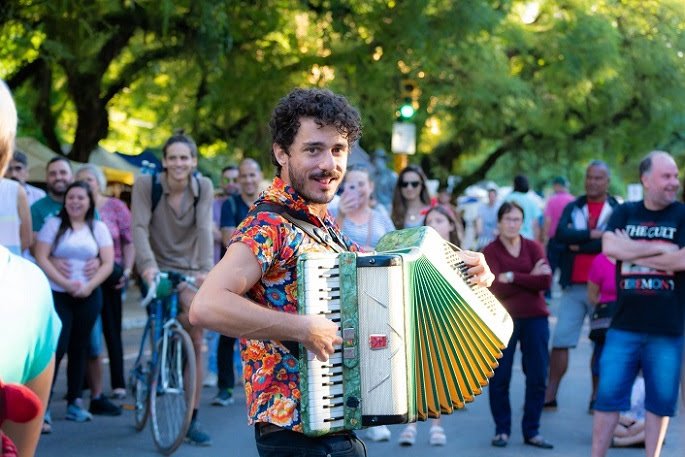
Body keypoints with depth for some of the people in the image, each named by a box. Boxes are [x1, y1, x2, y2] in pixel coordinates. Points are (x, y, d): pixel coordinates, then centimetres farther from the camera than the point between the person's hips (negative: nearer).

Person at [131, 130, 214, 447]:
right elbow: (139, 227, -22)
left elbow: (204, 228, -18)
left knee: (196, 341, 0)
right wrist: (147, 264, -37)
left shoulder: (203, 187, -8)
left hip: (190, 270, 2)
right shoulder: (146, 185, -13)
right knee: (193, 308, -28)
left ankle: (192, 420, 7)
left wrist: (206, 268, -32)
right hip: (159, 269, -2)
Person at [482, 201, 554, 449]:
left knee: (537, 377, 2)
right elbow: (497, 287, -13)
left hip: (535, 319, 2)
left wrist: (513, 277, -15)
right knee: (499, 378, 1)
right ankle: (502, 430, 13)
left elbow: (545, 281, -8)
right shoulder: (490, 251, 1)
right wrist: (529, 277, -14)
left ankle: (532, 431, 12)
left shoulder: (533, 247, 7)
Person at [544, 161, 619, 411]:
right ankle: (549, 395, 6)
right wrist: (593, 234, -14)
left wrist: (579, 245, -8)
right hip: (573, 286, 2)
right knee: (560, 340, 1)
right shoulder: (573, 208, 10)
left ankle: (597, 396, 13)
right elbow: (560, 234, -8)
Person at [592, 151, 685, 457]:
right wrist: (660, 250, -11)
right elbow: (609, 247, -11)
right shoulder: (624, 213, 7)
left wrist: (632, 253, -8)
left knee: (660, 402, 7)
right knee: (608, 395, 3)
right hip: (624, 326, 1)